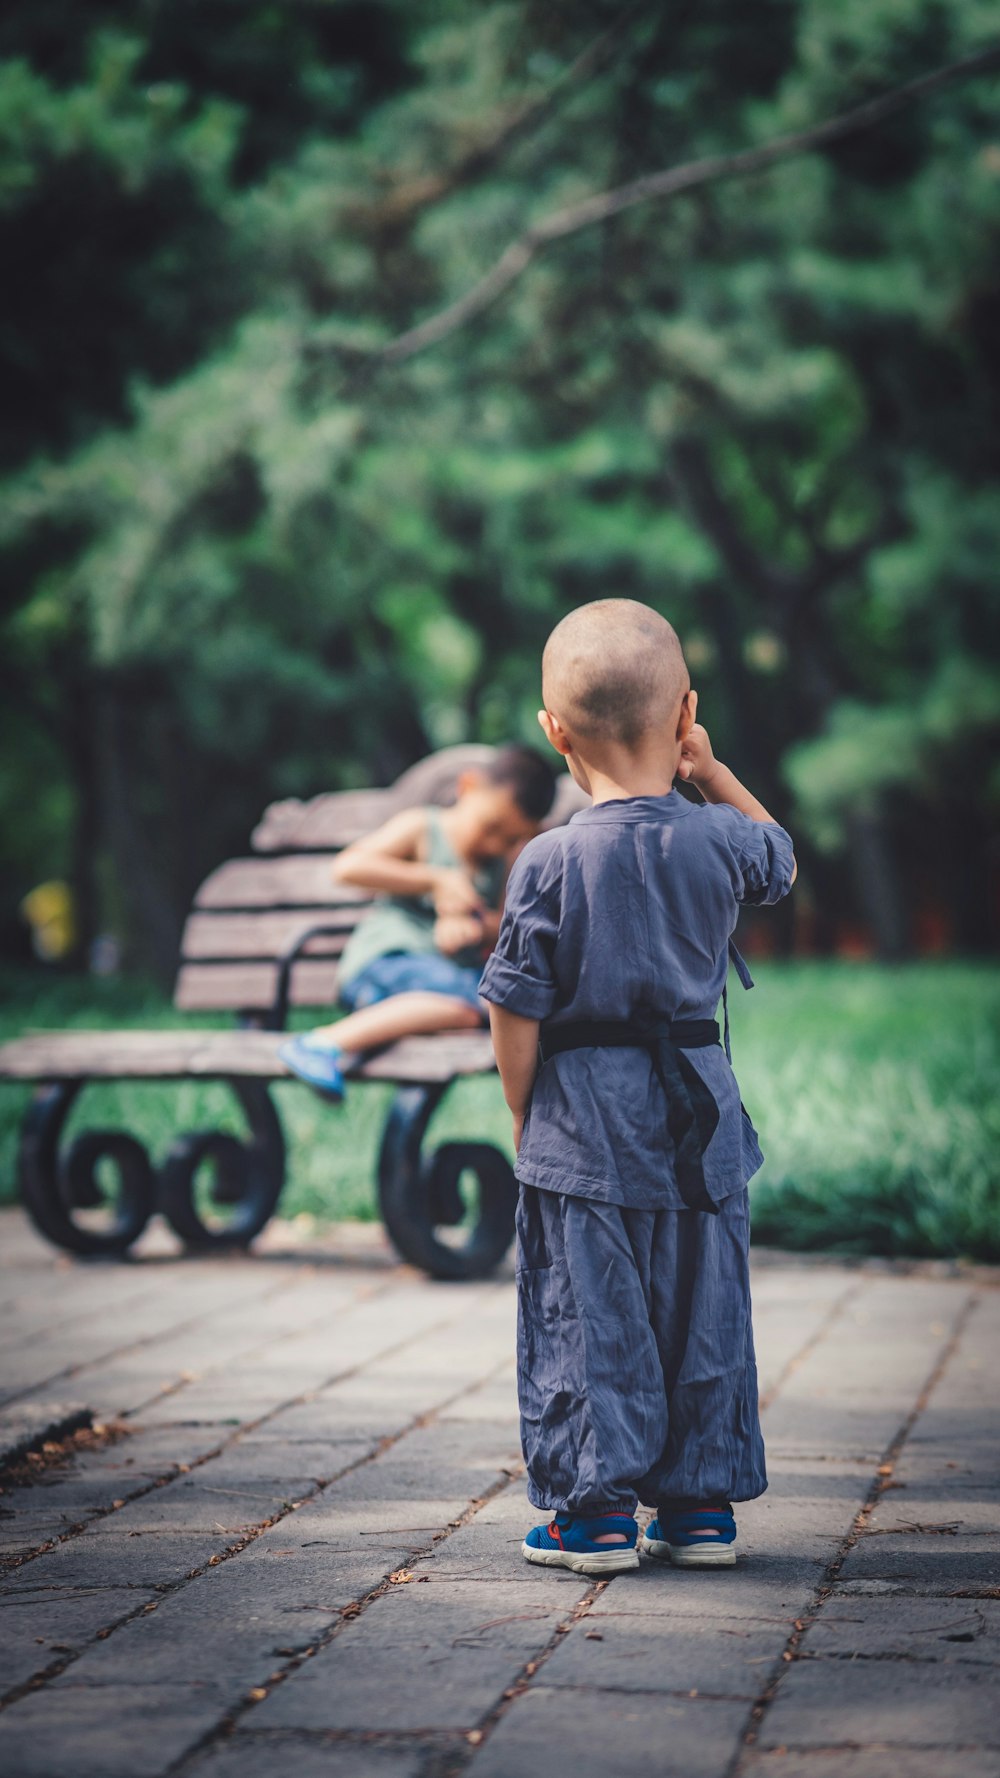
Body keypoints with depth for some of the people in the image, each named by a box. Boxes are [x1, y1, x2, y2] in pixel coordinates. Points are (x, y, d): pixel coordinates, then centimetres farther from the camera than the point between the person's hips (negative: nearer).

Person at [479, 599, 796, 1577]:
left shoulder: (550, 863, -14)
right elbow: (779, 856, 21)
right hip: (698, 1124, 3)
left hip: (583, 1129, -3)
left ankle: (596, 1511, 8)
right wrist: (709, 770, 17)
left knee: (587, 1321, 5)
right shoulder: (719, 841, -6)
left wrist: (525, 1121, 4)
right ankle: (703, 1503, 19)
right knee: (703, 1315, 12)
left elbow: (516, 1016, -9)